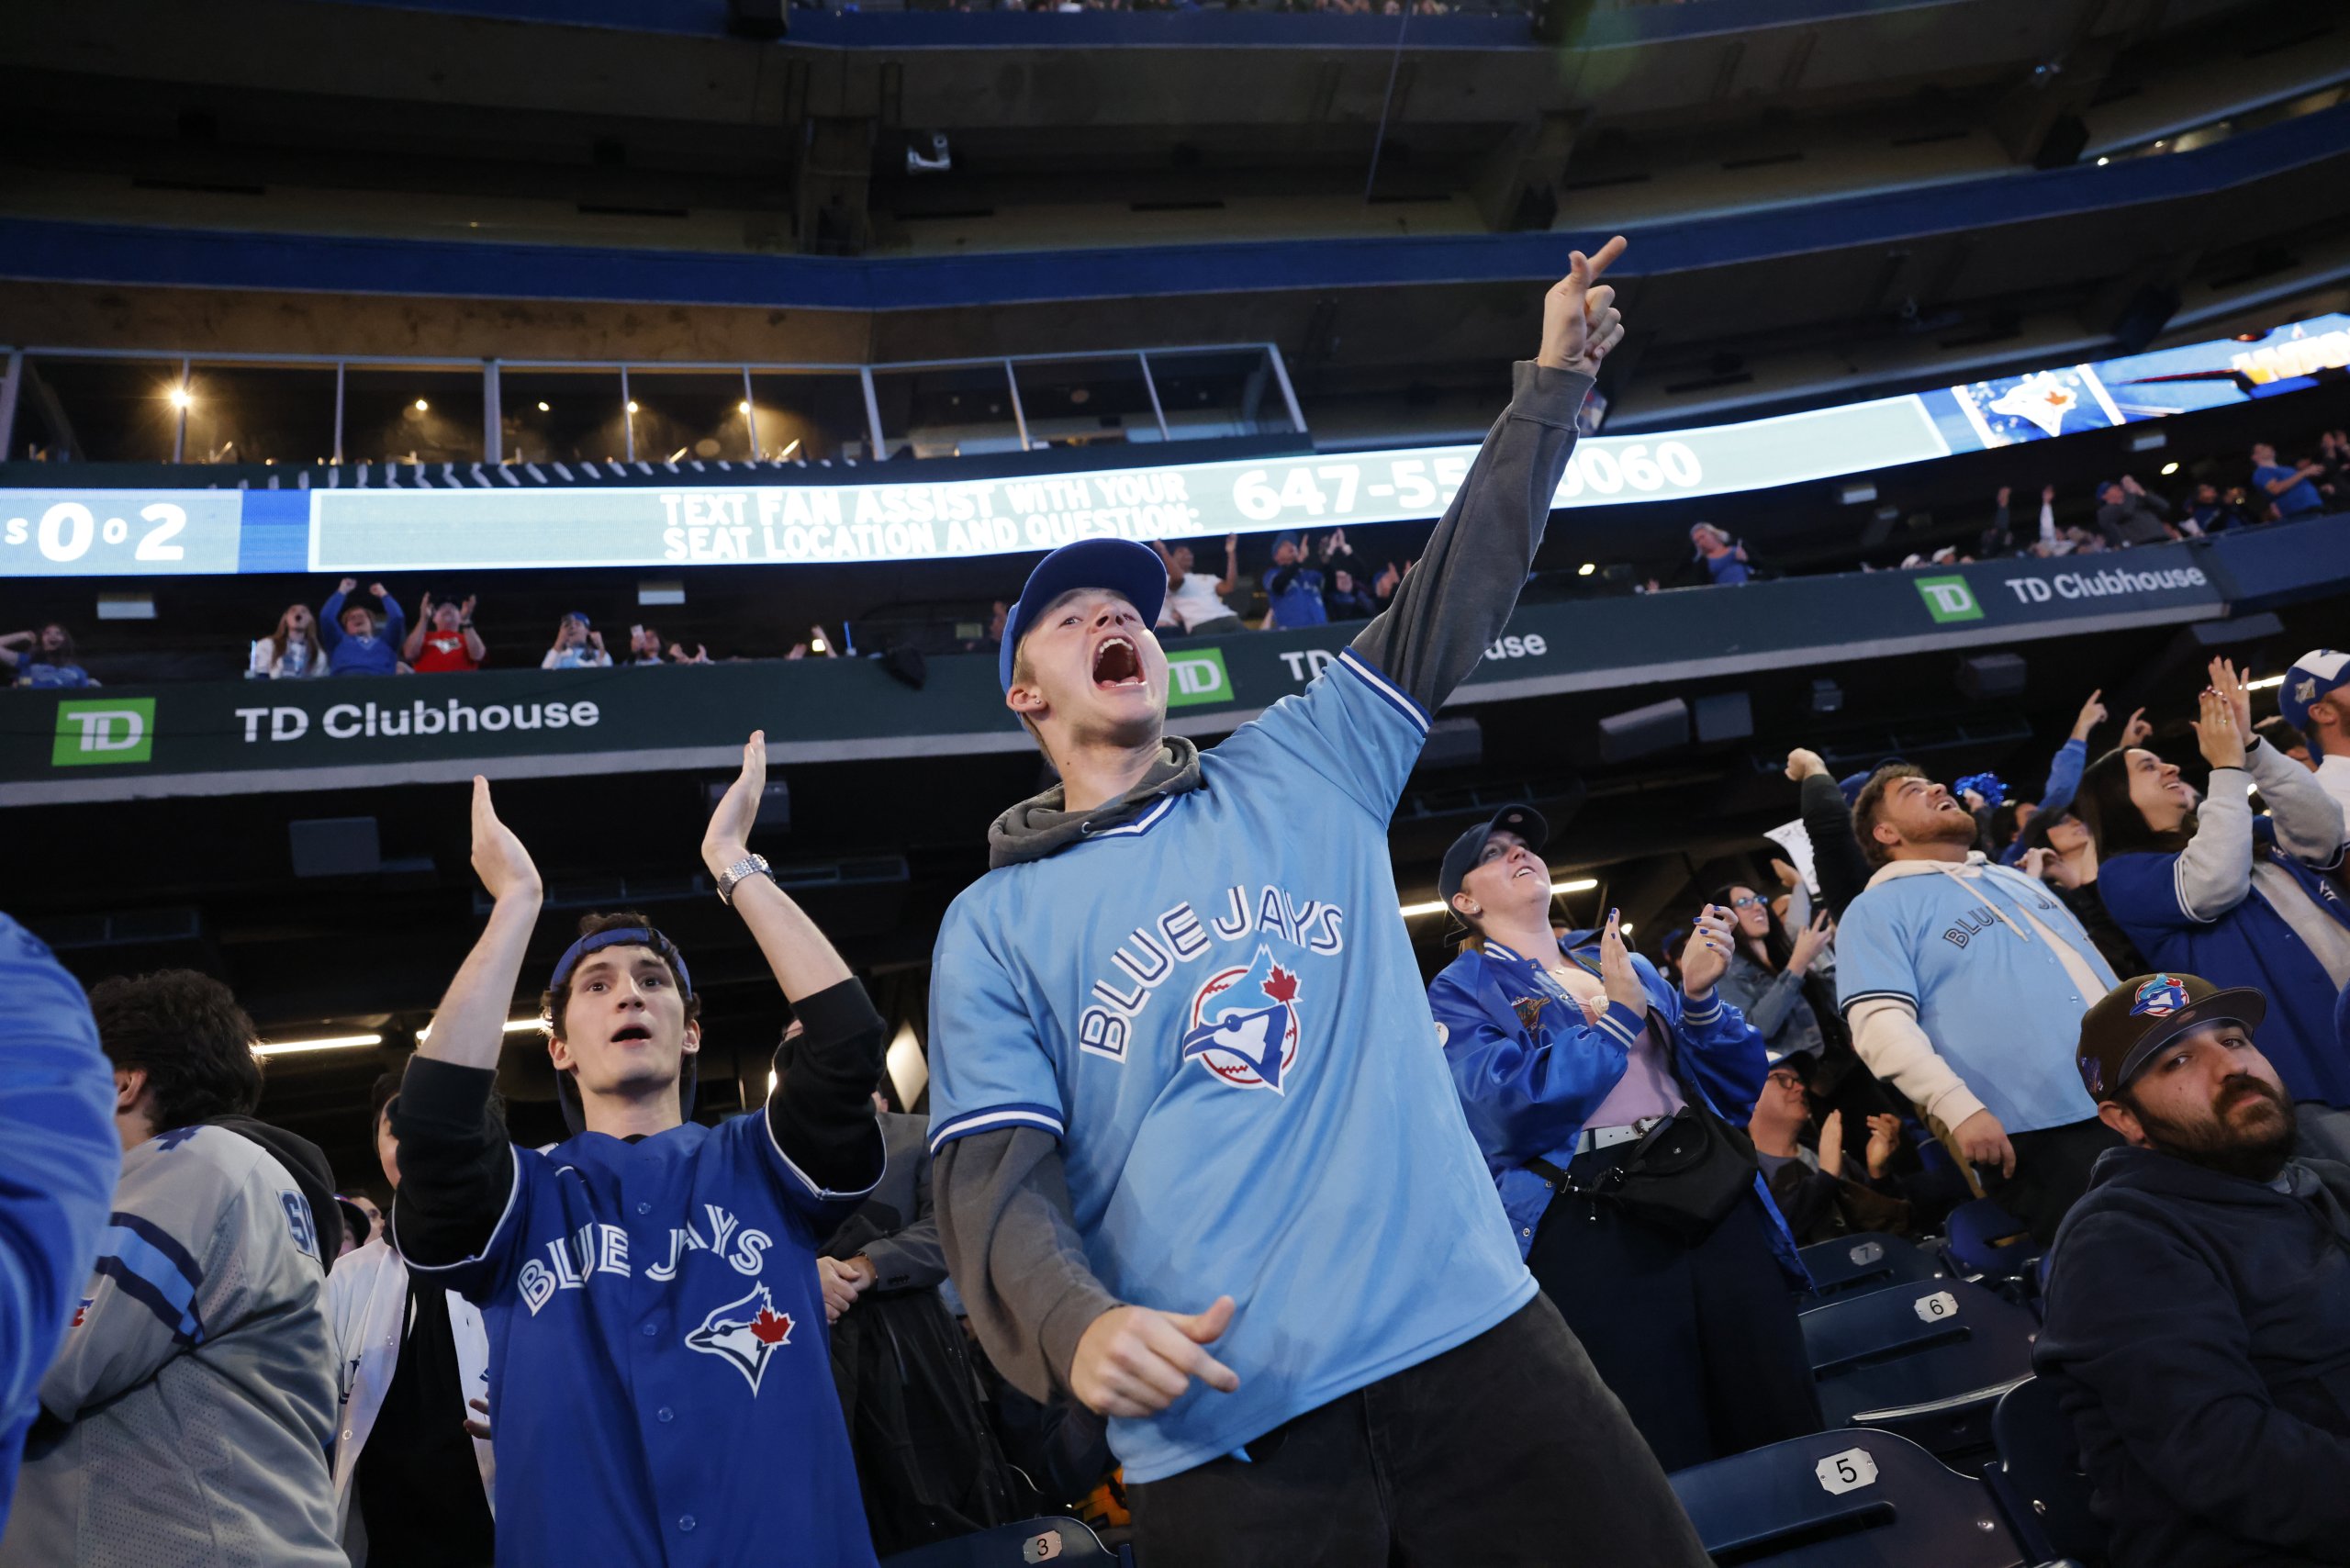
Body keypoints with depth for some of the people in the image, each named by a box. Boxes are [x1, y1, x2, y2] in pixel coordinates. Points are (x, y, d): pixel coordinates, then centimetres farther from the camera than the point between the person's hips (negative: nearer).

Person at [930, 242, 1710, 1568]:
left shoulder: (1301, 771, 12)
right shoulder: (993, 926, 5)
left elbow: (1454, 597, 8)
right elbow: (997, 1179, -4)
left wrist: (1553, 385, 4)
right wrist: (1078, 1325, -23)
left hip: (1476, 1341, 2)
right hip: (1219, 1422, -2)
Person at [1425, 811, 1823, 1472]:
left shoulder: (1626, 964, 21)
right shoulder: (1459, 993, 5)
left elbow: (1736, 1090, 18)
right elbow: (1511, 1109, -13)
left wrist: (1698, 997, 0)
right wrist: (1619, 1016, -7)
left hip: (1716, 1199, 5)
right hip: (1594, 1229, -5)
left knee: (1789, 1434, 5)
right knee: (1677, 1478, -2)